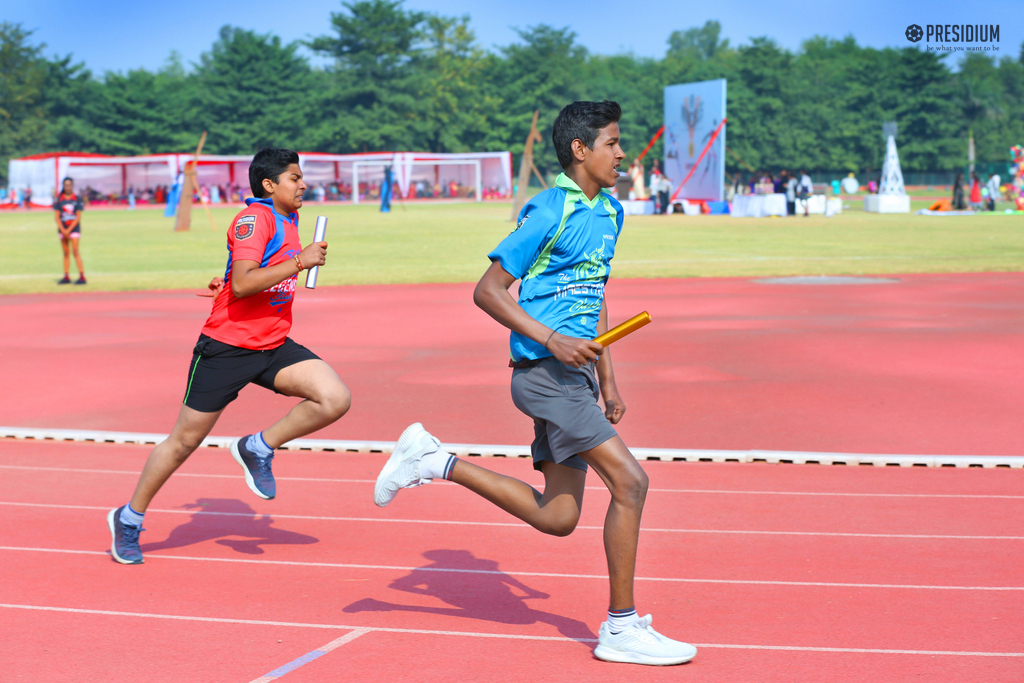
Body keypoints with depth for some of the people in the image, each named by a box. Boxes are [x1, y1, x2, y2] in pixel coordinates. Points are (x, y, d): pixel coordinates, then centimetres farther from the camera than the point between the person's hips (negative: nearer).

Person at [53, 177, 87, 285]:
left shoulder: (77, 199, -2)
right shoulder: (59, 200, 6)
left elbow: (78, 217, -5)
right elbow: (57, 216, 3)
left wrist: (68, 230, -11)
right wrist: (62, 230, -10)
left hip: (74, 227, -3)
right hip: (63, 228, 3)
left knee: (75, 251, -12)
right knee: (66, 253, 6)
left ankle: (82, 276, -15)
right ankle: (66, 277, 9)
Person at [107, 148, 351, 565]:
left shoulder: (288, 220, 12)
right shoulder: (254, 218, -15)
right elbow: (241, 284, -28)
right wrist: (300, 262, -27)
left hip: (274, 346, 7)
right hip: (226, 347, -7)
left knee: (336, 399, -17)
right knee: (184, 442, 4)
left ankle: (258, 449, 3)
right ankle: (129, 519, 24)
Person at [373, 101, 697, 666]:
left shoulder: (610, 212, 16)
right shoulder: (549, 211, -11)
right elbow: (488, 290, -12)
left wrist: (607, 383, 21)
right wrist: (552, 340, -21)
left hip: (575, 373, 9)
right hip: (544, 372, -9)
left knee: (558, 518, 8)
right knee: (630, 480, -14)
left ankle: (433, 461, 19)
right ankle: (622, 628, -4)